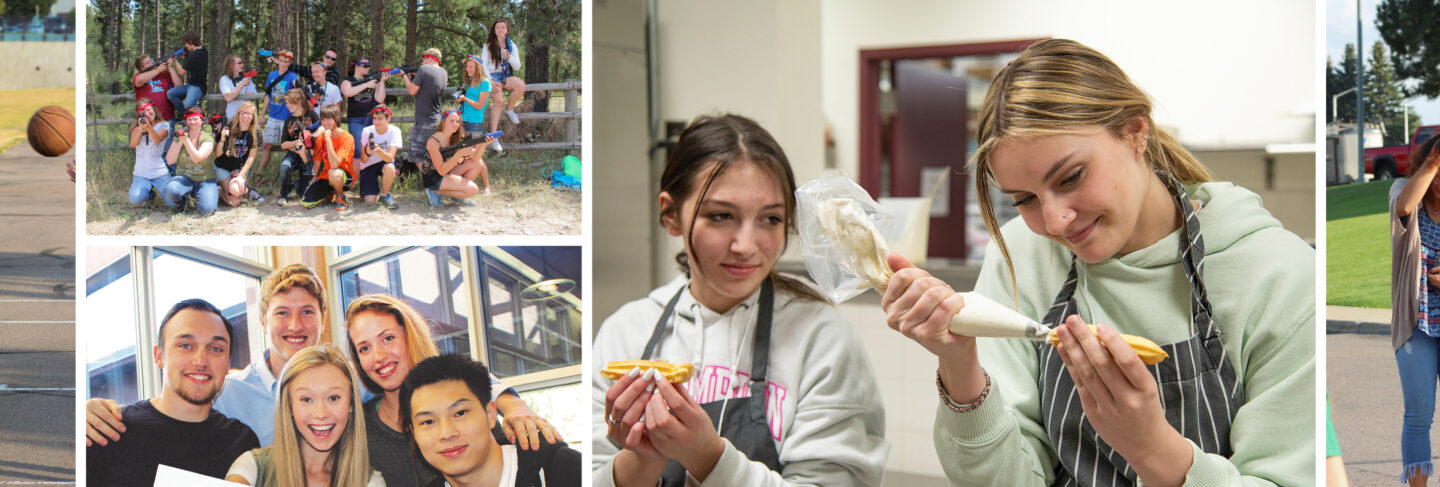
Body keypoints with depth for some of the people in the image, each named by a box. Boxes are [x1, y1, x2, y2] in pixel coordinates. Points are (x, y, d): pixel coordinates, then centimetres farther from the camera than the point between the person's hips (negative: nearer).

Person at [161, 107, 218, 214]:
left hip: (205, 180, -1)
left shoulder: (208, 139, -3)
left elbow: (197, 158, -21)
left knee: (206, 209, -26)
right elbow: (170, 161, -5)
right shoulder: (181, 136, 5)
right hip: (184, 177, 1)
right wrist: (178, 141, -12)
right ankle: (182, 199, 3)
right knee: (171, 190, -34)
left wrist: (185, 140, -27)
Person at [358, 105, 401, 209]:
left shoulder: (394, 131, -16)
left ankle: (385, 195, -10)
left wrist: (377, 150, -47)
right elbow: (363, 160, -16)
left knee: (389, 167, -38)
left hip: (384, 163, 0)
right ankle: (375, 185, 19)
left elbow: (390, 157, -28)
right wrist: (367, 152, -39)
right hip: (368, 166, 0)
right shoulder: (367, 131, -14)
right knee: (370, 200, -18)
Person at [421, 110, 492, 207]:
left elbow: (475, 157, -9)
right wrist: (459, 154, -34)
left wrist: (483, 144, -28)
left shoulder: (456, 138, 0)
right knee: (473, 190, -19)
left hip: (447, 173, 8)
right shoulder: (433, 141, -22)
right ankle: (435, 192, -6)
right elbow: (442, 171, -25)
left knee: (477, 164, -3)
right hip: (433, 179, -8)